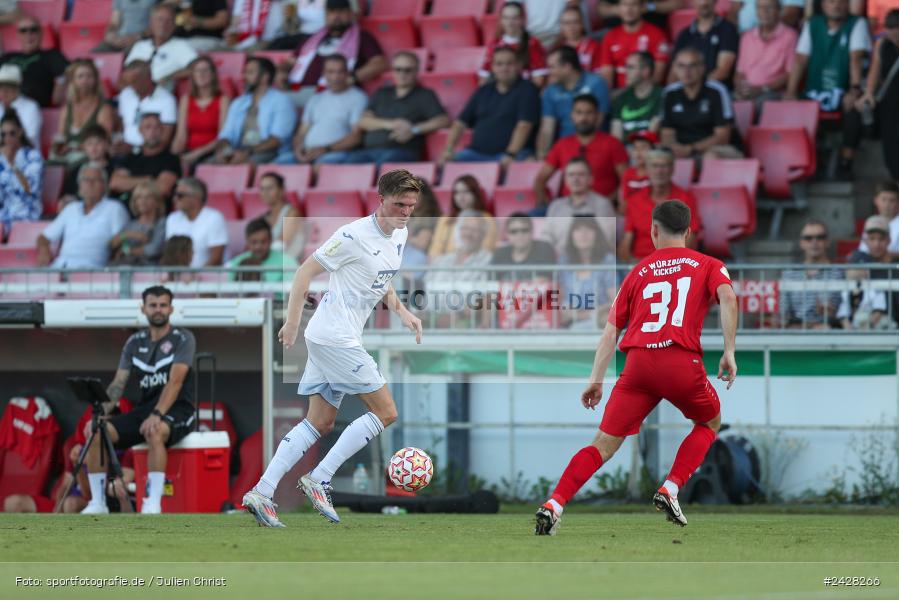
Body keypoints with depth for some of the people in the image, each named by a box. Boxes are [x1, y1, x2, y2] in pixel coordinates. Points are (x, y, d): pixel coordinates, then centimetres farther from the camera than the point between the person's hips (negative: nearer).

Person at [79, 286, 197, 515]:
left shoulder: (182, 339, -5)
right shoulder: (135, 342, 11)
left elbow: (175, 382, -18)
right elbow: (118, 384, 7)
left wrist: (157, 415, -32)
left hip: (177, 411, -6)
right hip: (144, 408, 6)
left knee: (154, 432, -41)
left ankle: (153, 503, -38)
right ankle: (98, 502, -11)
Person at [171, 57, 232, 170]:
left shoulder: (223, 100, 3)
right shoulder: (186, 100, 16)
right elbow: (181, 136, 11)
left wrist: (198, 153, -16)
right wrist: (174, 155, -9)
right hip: (189, 154, 3)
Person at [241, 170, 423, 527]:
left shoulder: (399, 236, 11)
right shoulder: (355, 236, -17)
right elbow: (306, 272, -12)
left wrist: (402, 313, 13)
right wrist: (292, 322, -14)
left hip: (332, 340, 10)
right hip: (336, 337, -10)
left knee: (320, 423, 9)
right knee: (385, 413, -7)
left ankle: (262, 492, 5)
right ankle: (319, 481, -7)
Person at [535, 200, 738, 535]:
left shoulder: (639, 271, 23)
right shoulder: (707, 265, 16)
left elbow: (611, 330, 17)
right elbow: (727, 297, -5)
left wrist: (597, 379, 17)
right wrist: (729, 352, -6)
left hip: (637, 361, 2)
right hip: (682, 361, -2)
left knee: (605, 444, 4)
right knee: (710, 423, 26)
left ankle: (553, 506, -13)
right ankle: (670, 491, 8)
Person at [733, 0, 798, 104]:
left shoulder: (789, 36, 2)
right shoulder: (747, 37, 20)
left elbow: (790, 75, -3)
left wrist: (762, 89, -12)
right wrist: (739, 87, -3)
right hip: (747, 92, 4)